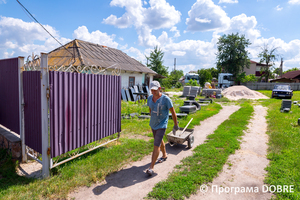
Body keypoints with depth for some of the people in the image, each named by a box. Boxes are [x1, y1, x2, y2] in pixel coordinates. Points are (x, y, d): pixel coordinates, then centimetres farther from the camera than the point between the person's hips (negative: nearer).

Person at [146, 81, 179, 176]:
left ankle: (151, 168, -2)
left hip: (161, 125, -6)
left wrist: (176, 125, -6)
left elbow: (173, 112, -12)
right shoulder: (150, 98, -5)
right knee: (159, 141, 25)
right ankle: (164, 155, 51)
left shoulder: (166, 99, -21)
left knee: (156, 145, -9)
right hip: (153, 124, 6)